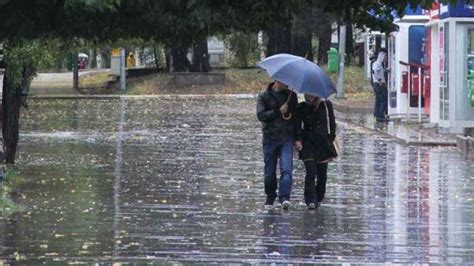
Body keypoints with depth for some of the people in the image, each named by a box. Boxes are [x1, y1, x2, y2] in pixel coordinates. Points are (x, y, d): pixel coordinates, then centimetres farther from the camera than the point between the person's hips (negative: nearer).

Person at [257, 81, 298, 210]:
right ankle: (270, 197, 23)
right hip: (270, 138, -1)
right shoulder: (264, 96, 3)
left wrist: (297, 138, 12)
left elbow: (296, 116, 17)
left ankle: (284, 197, -23)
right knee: (269, 171, 5)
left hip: (287, 138, 1)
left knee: (286, 169, -16)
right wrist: (278, 111, -17)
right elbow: (261, 115, -8)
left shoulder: (291, 96, 11)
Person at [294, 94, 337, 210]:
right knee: (311, 173, -14)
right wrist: (298, 139, -16)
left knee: (322, 175, 4)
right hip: (308, 144, -1)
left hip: (323, 143, 1)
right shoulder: (302, 107, 3)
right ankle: (311, 201, -14)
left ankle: (318, 199, 20)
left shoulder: (327, 105, 4)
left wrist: (331, 141, 4)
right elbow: (297, 125, -1)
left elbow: (332, 124, 8)